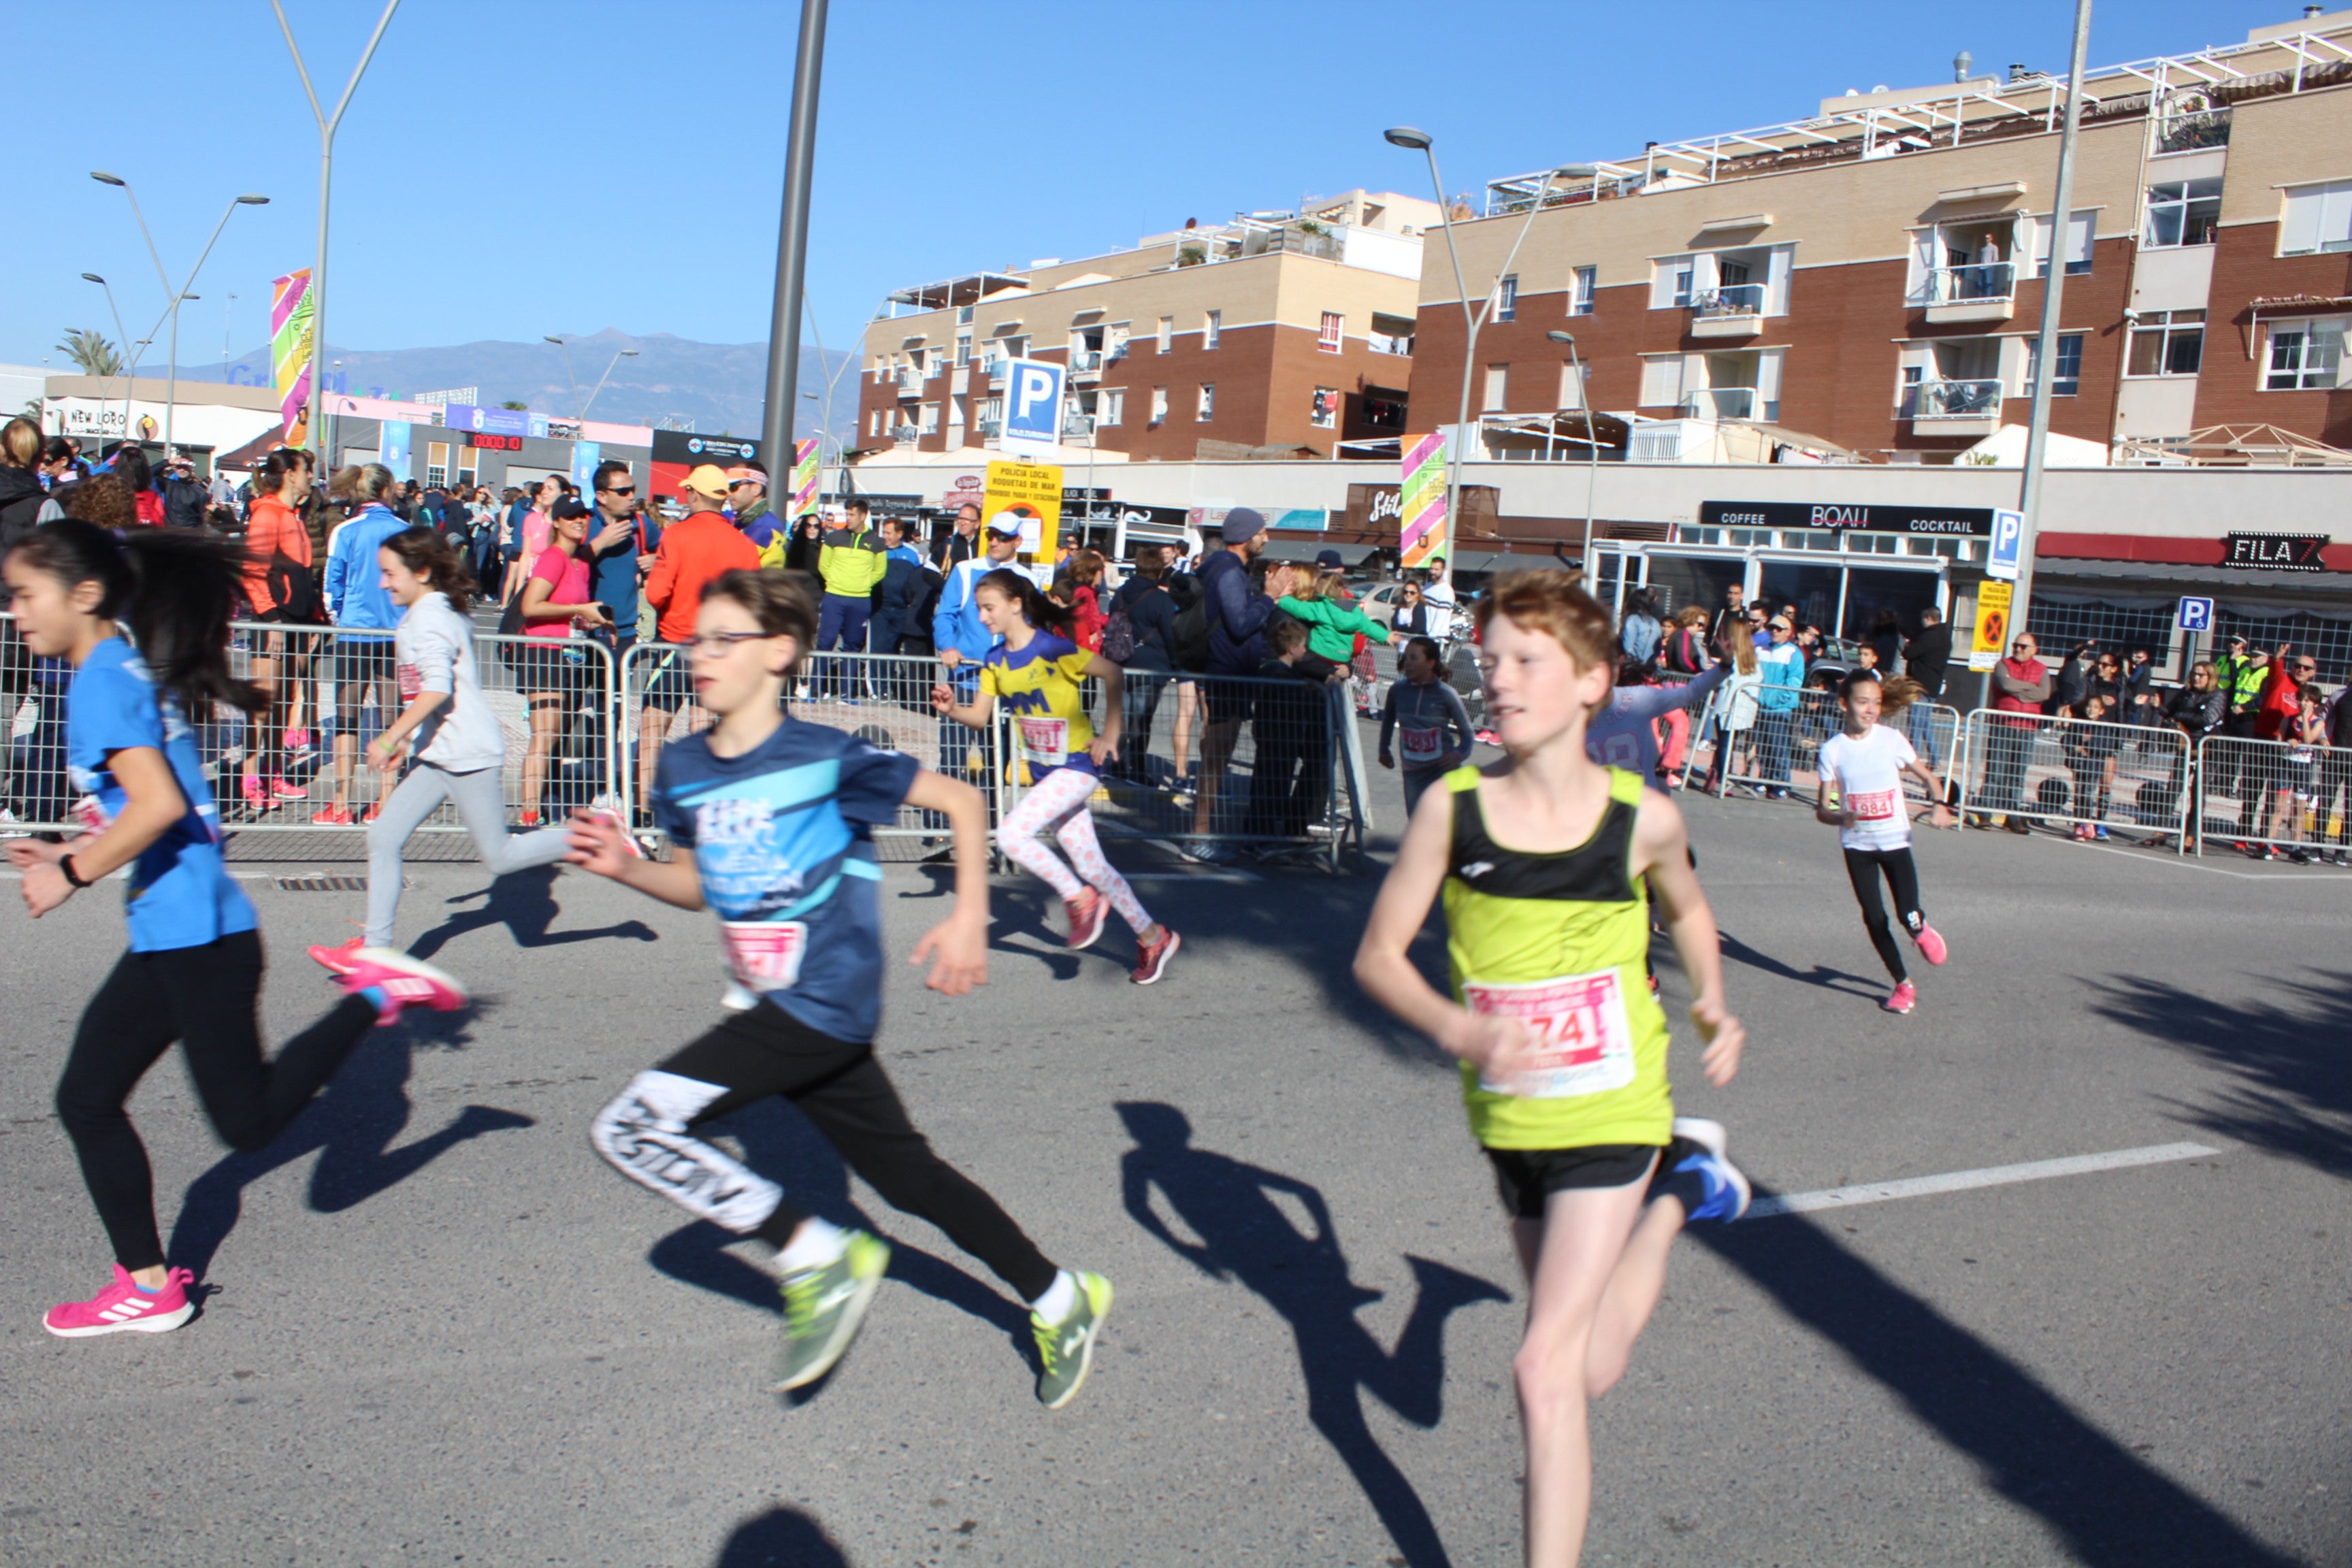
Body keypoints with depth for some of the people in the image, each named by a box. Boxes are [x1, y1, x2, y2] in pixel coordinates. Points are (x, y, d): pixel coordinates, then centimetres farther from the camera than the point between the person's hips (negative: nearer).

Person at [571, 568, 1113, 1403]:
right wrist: (624, 868, 1)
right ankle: (1060, 1300, 31)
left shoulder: (825, 758, -13)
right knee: (911, 1179, 15)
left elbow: (962, 800, -6)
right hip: (780, 1012, 8)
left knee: (631, 1127, -15)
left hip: (827, 1004, -8)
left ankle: (820, 1257, -2)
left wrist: (969, 916, -14)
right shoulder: (684, 768, 7)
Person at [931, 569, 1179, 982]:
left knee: (1011, 833, -21)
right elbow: (981, 716, 6)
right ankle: (1153, 937, 22)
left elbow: (1113, 675, -13)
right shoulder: (995, 660, 5)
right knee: (1091, 867, 9)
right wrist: (951, 709, -14)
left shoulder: (1052, 648, -16)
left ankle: (1081, 898, -3)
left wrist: (1109, 736, -13)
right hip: (1043, 773, 8)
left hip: (1076, 766, -8)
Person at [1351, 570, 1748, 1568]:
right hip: (1508, 1119, 3)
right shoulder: (1452, 807, -14)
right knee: (1588, 1370, 22)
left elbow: (1686, 910, 10)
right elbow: (1378, 954, -8)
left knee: (1550, 1366, -12)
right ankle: (1679, 1183, 46)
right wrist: (1456, 1027, -26)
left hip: (1612, 1115, -3)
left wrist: (1712, 1003, -7)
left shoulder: (1640, 817, -13)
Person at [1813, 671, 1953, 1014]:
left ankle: (1921, 930, 25)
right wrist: (1841, 817, -27)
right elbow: (1822, 809, -5)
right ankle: (1903, 985, 24)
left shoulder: (1892, 739, -6)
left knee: (1909, 917, -13)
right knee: (1874, 918, 4)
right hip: (1857, 844, 1)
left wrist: (1939, 805, -15)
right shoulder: (1833, 749, -6)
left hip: (1895, 840, -1)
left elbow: (1928, 776, 5)